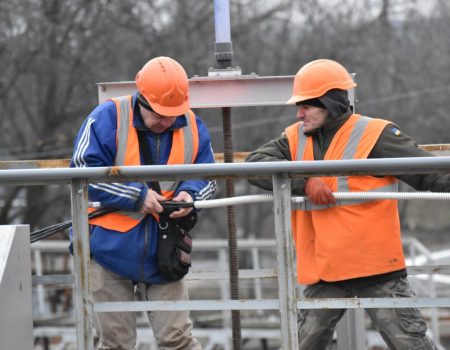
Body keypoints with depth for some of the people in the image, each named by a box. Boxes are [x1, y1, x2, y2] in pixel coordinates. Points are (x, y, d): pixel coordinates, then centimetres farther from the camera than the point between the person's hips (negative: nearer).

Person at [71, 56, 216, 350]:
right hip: (111, 246, -2)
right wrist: (137, 196, -18)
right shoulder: (108, 118, -11)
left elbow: (207, 175, 9)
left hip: (163, 253, 2)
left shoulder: (192, 126, 1)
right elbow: (84, 172, -13)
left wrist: (189, 193, -15)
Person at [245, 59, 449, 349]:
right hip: (324, 271, 5)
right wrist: (305, 182, -20)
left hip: (375, 268, -5)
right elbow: (255, 163, -8)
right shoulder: (295, 139, 7)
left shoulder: (375, 135, -10)